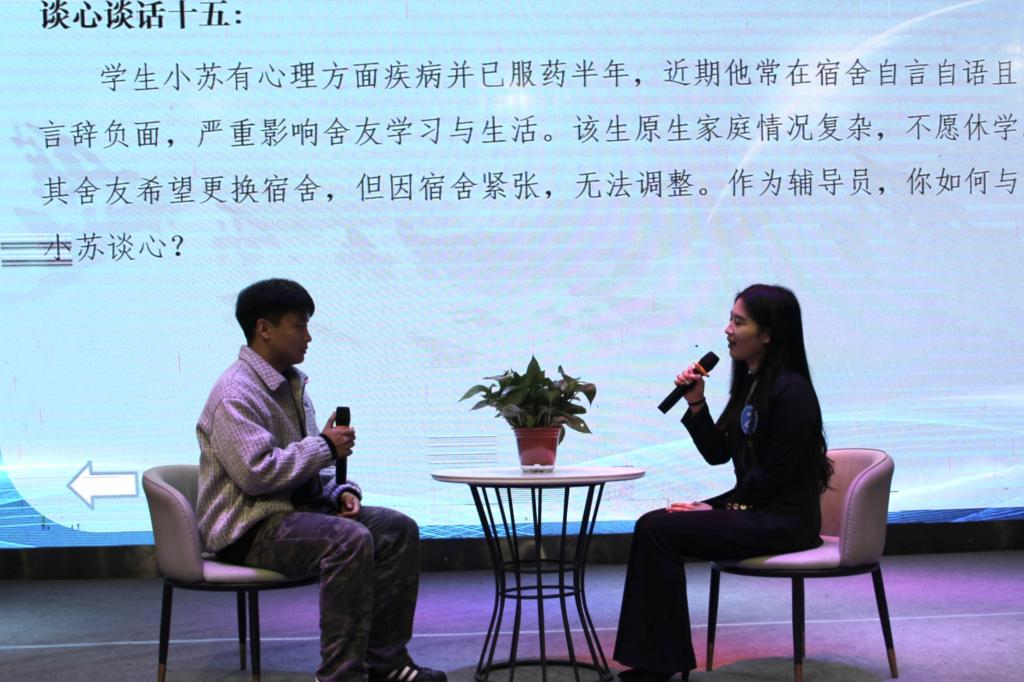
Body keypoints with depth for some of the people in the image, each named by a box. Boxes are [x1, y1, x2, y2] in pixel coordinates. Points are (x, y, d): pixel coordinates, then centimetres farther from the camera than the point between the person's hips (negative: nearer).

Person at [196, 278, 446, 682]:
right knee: (350, 539, -32)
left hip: (297, 507, 10)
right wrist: (324, 446, -16)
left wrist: (340, 490, 2)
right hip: (249, 527, -10)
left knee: (398, 529, -3)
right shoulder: (235, 394, -16)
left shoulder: (292, 385, 15)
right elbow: (257, 472, -26)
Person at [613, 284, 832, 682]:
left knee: (657, 530, -16)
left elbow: (774, 475, -17)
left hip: (783, 521, -9)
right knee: (653, 525, -5)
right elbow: (718, 453, 14)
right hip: (754, 511, 9)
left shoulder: (791, 391, -16)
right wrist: (695, 404, 0)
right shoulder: (750, 383, 13)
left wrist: (718, 506, -9)